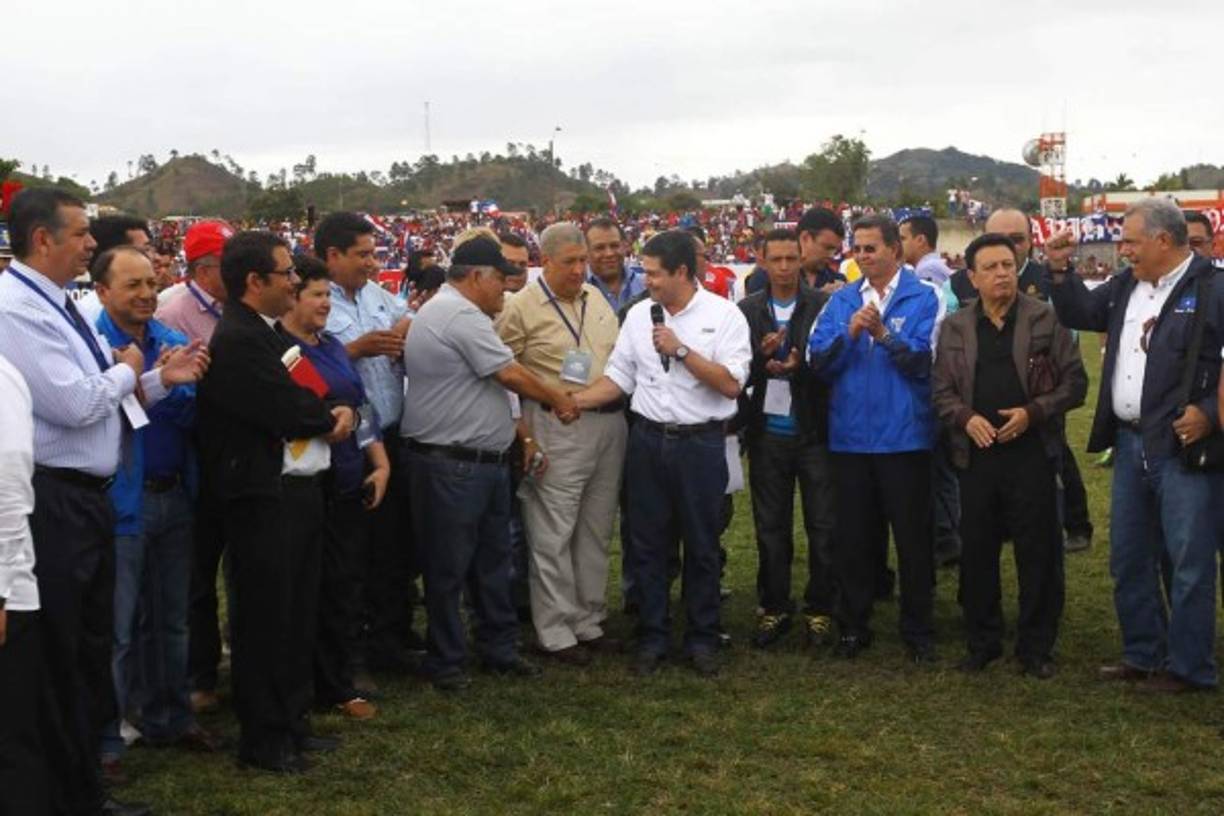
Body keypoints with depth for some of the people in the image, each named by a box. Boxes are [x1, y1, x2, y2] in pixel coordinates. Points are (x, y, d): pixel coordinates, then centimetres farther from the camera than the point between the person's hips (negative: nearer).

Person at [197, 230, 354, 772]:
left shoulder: (271, 334, 14)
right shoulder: (236, 341, -18)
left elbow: (319, 397, 18)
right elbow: (289, 414, -23)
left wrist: (343, 413, -4)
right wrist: (330, 417, -4)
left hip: (299, 490, 10)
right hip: (264, 498, -10)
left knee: (298, 614, 17)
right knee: (266, 619, 1)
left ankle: (292, 723, 29)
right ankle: (262, 740, 13)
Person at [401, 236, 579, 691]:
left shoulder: (450, 312, 17)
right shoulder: (461, 316, -18)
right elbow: (510, 375, -16)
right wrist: (557, 400, -2)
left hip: (482, 461, 11)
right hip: (450, 465, -11)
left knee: (493, 560, 16)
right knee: (448, 568, 2)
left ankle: (498, 649, 27)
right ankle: (445, 661, 12)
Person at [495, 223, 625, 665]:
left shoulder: (597, 298, 12)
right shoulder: (521, 307, -7)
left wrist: (621, 411, 12)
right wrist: (524, 436, -10)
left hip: (610, 424, 6)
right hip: (557, 429, -6)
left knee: (596, 530, 13)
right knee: (553, 536, -1)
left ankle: (589, 621, 25)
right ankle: (555, 632, 9)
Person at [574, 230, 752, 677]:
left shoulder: (723, 314, -6)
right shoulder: (639, 314, 5)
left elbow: (731, 384, -13)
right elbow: (618, 379, 7)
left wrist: (681, 350, -18)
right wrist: (572, 401, -5)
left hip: (700, 443, -3)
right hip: (648, 439, 3)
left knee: (702, 546, 8)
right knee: (648, 544, 9)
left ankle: (702, 640, 21)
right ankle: (652, 639, 20)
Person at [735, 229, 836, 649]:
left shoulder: (823, 305, -4)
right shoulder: (748, 309, 4)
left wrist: (798, 368, -22)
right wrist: (762, 355, -19)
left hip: (814, 430, -2)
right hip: (767, 432, 2)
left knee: (822, 527, 4)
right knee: (771, 527, 10)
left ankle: (819, 610, 17)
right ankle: (774, 608, 22)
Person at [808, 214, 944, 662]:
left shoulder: (924, 298, -2)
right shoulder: (841, 300, 9)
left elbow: (925, 361, -12)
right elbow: (818, 359, 0)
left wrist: (884, 334, -22)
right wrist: (849, 333, -15)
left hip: (904, 436, -3)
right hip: (851, 435, 3)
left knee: (912, 537, 6)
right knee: (852, 537, 10)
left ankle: (918, 630, 18)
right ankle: (853, 626, 23)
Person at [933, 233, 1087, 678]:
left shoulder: (1045, 319, 0)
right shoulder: (955, 327, 8)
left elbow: (1075, 381, 0)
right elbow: (941, 390, 10)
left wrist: (1033, 411, -13)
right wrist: (966, 417, -9)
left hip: (1031, 453, -2)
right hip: (976, 454, 3)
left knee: (1037, 553, 2)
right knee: (976, 552, 8)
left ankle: (1036, 648, 14)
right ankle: (982, 642, 22)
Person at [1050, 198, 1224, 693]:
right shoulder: (1126, 285, 9)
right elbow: (1080, 313, 23)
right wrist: (1060, 271, 9)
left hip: (1184, 448, -8)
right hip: (1131, 444, 8)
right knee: (1128, 559, 16)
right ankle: (1142, 655, 29)